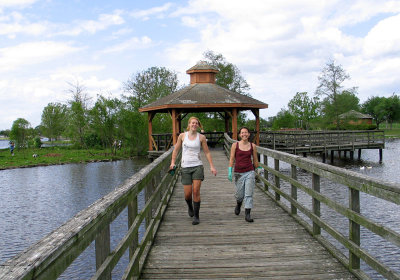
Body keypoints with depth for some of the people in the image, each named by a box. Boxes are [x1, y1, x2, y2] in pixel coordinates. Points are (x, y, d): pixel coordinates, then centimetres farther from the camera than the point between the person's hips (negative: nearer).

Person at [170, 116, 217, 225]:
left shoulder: (201, 137, 3)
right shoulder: (182, 136, 4)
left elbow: (207, 152, 7)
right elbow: (176, 150, 11)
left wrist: (212, 166, 1)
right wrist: (173, 163, 0)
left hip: (197, 166, -1)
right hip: (185, 167, 1)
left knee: (196, 192, -8)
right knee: (187, 194, -1)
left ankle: (196, 216, 3)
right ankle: (190, 206, 34)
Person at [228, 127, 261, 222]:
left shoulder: (253, 146, 2)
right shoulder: (235, 145, -2)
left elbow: (255, 160, 11)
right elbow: (231, 159, -1)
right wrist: (230, 171, -8)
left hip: (250, 172, 0)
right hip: (238, 173, 0)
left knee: (249, 194, -7)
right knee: (239, 195, 9)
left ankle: (247, 214, -1)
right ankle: (238, 204, 42)